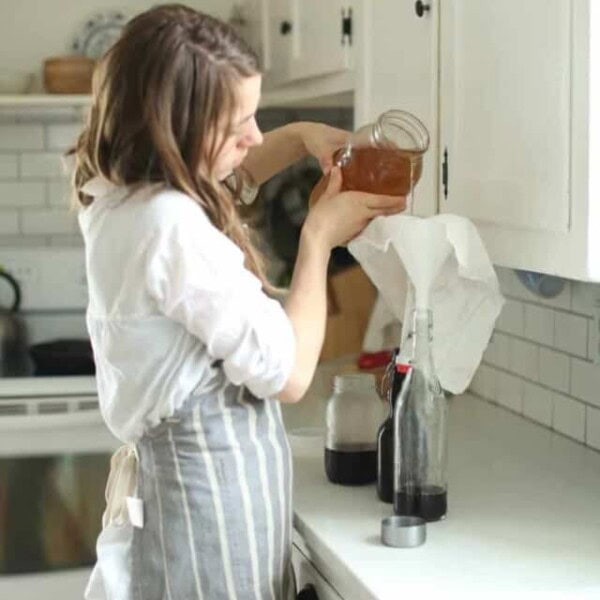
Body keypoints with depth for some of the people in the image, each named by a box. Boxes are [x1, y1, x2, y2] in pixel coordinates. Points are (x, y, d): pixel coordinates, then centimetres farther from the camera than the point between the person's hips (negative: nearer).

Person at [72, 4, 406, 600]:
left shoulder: (120, 195, 3)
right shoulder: (172, 226, -26)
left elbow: (222, 175, 27)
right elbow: (287, 372, -20)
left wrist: (300, 137, 10)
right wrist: (318, 236, -9)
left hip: (171, 472, 9)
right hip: (212, 489, -9)